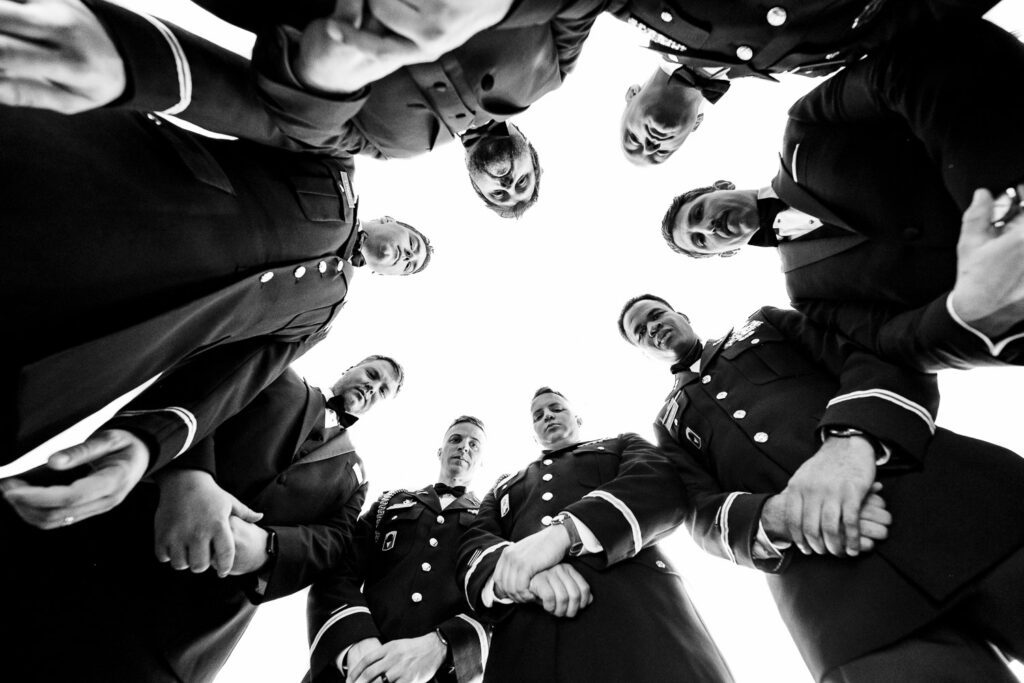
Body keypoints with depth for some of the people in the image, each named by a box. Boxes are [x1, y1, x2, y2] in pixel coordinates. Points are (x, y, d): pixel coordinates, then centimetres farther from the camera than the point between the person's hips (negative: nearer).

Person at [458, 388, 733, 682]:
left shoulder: (623, 445, 21)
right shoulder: (504, 487, 28)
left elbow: (662, 484, -1)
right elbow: (472, 545, 11)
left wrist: (566, 530, -16)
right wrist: (507, 566, -15)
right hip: (525, 632, 2)